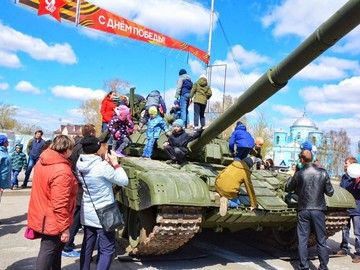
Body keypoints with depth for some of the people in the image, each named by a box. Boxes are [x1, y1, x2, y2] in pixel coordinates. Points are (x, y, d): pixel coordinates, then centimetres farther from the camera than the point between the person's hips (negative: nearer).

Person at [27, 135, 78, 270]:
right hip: (52, 221, -9)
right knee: (48, 251, 5)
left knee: (55, 248, 23)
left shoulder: (42, 162, 1)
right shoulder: (62, 171, -28)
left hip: (41, 216, 9)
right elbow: (60, 204, -28)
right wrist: (65, 227, -20)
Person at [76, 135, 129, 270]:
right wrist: (115, 163, -4)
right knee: (107, 249, 4)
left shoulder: (80, 164, -2)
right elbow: (123, 181, -11)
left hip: (86, 213, 7)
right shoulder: (102, 166, -23)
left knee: (87, 246, 17)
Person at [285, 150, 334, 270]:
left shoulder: (298, 174, -7)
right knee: (321, 241, 12)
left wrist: (292, 176, 19)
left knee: (302, 240, 7)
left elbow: (287, 188, 7)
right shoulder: (323, 173, -6)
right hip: (319, 210, 1)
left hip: (303, 211, 0)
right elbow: (330, 192, 1)